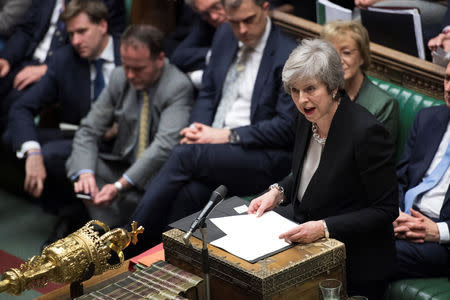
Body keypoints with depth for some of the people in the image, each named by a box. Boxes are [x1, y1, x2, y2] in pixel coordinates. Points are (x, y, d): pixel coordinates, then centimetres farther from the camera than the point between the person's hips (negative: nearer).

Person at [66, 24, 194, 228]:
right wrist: (85, 173, -21)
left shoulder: (178, 86, -16)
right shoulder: (119, 78, 2)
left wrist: (120, 186, -36)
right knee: (76, 163, -19)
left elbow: (165, 145, -27)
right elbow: (89, 130, 1)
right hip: (123, 164, 6)